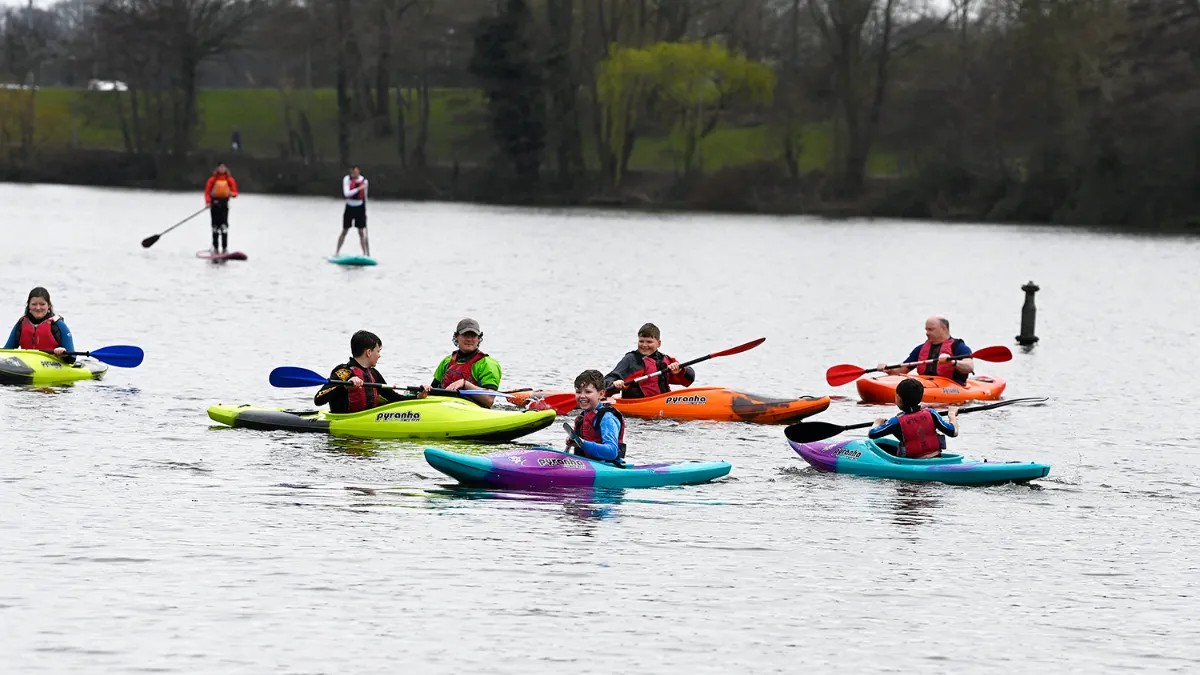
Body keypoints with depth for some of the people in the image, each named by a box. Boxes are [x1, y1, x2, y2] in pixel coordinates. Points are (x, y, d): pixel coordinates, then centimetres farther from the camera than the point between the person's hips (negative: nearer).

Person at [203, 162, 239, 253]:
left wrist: (232, 194, -19)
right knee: (215, 225, 5)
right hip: (214, 203, 1)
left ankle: (225, 247, -12)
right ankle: (215, 247, 12)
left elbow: (235, 192, 5)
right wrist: (208, 201, -17)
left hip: (224, 203, -1)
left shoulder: (229, 180, 6)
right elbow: (207, 191, 0)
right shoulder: (213, 179, 4)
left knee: (224, 225, -11)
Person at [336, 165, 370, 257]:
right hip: (350, 207, -1)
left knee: (362, 232, -1)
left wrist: (365, 210, 17)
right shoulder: (347, 179, -7)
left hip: (360, 208, 1)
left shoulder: (364, 181, -1)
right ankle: (337, 252, 17)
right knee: (344, 231, 6)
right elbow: (346, 193, -20)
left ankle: (366, 254, 2)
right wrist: (358, 189, -30)